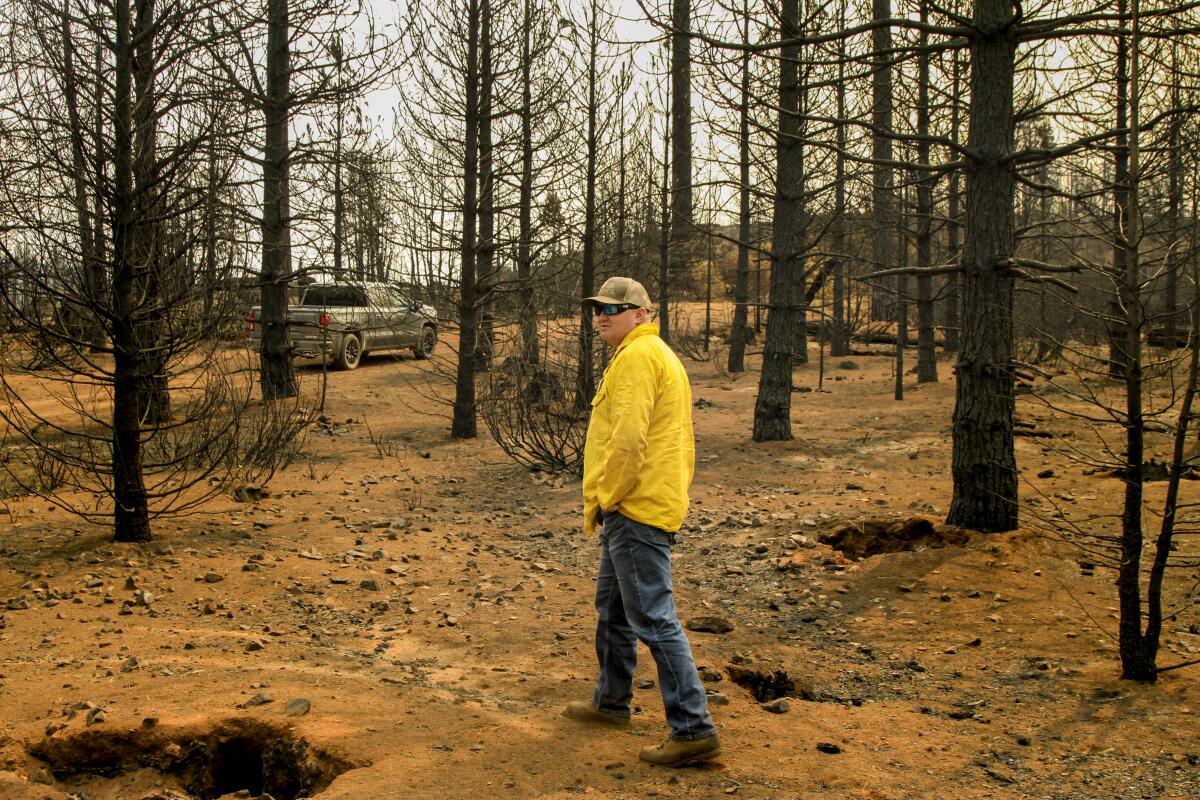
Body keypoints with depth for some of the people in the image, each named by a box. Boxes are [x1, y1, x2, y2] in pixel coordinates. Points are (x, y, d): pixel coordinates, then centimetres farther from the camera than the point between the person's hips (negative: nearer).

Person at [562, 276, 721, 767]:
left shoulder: (636, 357, -14)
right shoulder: (657, 355, 19)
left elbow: (628, 439, -24)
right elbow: (679, 440, 23)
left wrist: (599, 501, -14)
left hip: (635, 510, -11)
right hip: (637, 509, 11)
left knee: (653, 619, -9)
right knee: (612, 609, 22)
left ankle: (693, 729, -7)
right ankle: (611, 703, 36)